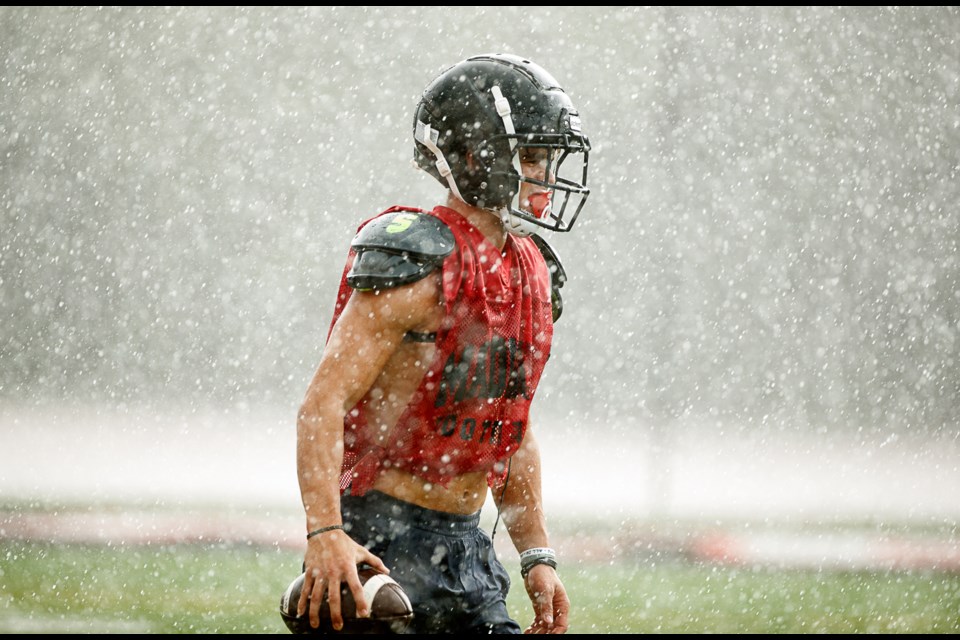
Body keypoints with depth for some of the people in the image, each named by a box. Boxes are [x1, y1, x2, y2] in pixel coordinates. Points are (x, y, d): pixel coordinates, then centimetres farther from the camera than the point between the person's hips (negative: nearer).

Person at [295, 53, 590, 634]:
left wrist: (538, 557, 15)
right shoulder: (419, 266, -15)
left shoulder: (530, 273, 12)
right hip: (386, 537, -8)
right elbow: (324, 404, -20)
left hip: (465, 543, 8)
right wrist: (326, 534, -30)